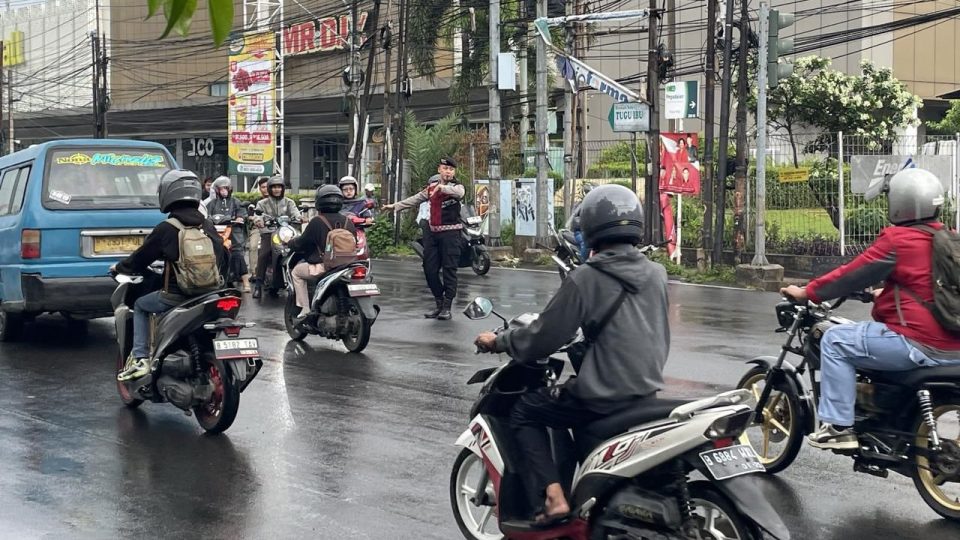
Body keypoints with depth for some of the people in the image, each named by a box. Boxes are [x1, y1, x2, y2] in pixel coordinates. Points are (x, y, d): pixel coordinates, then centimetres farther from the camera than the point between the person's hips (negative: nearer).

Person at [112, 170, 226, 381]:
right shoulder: (208, 227, 4)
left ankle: (140, 358, 8)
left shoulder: (165, 229, -10)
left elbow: (140, 259, 1)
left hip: (175, 297, -5)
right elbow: (222, 259, 13)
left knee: (140, 305, 21)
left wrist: (119, 267, 20)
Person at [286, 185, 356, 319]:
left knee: (296, 272, 19)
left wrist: (289, 242, 19)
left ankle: (305, 309, 10)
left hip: (323, 266, -6)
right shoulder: (348, 222, 4)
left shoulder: (317, 222, -11)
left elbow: (302, 243, -2)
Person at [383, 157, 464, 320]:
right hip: (433, 233, 6)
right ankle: (439, 304, 16)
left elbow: (459, 192, -25)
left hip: (450, 233, -6)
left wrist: (441, 187, -41)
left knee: (449, 269, -5)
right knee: (429, 269, 5)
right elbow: (414, 200, 22)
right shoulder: (431, 188, 16)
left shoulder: (456, 187, -1)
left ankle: (447, 307, -1)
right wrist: (395, 206, 21)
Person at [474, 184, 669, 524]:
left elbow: (544, 338, -9)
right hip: (648, 391, 7)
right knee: (574, 395, 33)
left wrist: (499, 341, 7)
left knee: (524, 411, 13)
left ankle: (551, 496, -2)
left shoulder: (586, 278, -13)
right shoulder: (656, 274, 5)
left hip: (605, 397, -7)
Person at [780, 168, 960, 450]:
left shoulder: (897, 240, -12)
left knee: (835, 341, 0)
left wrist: (806, 292, 4)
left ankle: (837, 426, -3)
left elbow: (853, 275, -7)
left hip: (918, 346, -9)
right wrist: (886, 294, 42)